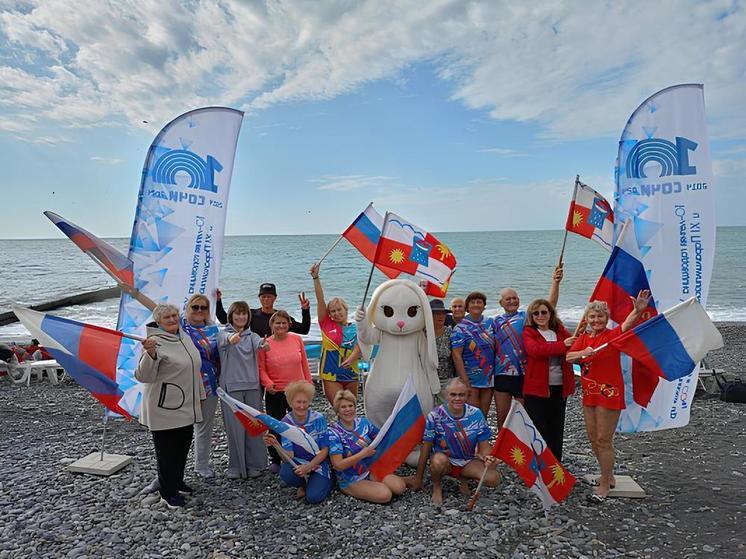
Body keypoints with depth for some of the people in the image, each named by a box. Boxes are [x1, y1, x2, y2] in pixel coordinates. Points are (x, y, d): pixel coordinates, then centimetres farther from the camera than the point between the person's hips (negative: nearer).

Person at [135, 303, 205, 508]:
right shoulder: (155, 342, -18)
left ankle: (177, 482, 38)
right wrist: (150, 354, -41)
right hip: (165, 408, -8)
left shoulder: (184, 336, 7)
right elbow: (143, 376, -24)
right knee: (167, 451, 4)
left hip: (186, 406, 8)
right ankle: (168, 492, 19)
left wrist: (199, 394, 24)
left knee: (183, 447, 20)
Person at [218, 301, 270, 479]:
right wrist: (232, 339, -51)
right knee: (235, 428, 0)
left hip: (252, 386, 3)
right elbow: (225, 339, -26)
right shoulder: (224, 334, 1)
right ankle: (236, 466, 15)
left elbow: (258, 343, -16)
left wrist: (264, 344, -42)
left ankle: (254, 464, 20)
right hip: (231, 386, -2)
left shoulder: (251, 335, 9)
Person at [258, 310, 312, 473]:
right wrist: (268, 383, -19)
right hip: (275, 393, -1)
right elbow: (261, 368, -4)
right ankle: (275, 460, 27)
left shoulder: (297, 339, -1)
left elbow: (304, 364, 5)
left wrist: (309, 384, 8)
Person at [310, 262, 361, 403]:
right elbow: (320, 300, -6)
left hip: (350, 375, 2)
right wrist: (315, 277, -11)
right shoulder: (327, 325, 1)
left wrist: (350, 360, -32)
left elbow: (357, 349, -10)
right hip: (330, 376, -2)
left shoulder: (355, 329, 2)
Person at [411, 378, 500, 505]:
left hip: (468, 462, 3)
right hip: (444, 461, -3)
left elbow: (484, 446, -2)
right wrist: (418, 478, -5)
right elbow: (426, 447, -9)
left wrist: (487, 459, -26)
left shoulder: (476, 414, -9)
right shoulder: (435, 416, -15)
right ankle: (437, 486, -3)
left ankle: (463, 478, 9)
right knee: (439, 460, -38)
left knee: (494, 479, -23)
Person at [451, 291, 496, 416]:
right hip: (471, 380, -5)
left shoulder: (489, 323, 7)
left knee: (484, 415, 13)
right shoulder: (460, 328, -9)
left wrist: (496, 373, 8)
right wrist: (465, 382, -19)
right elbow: (456, 356, -14)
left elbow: (495, 347, 16)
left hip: (489, 378, 5)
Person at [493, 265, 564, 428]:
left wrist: (555, 283, -22)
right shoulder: (496, 321, 10)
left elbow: (550, 304, -10)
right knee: (502, 416, 10)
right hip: (501, 374, 2)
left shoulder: (527, 316, 2)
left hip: (523, 374, -2)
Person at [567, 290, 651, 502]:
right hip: (589, 393, 6)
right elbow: (568, 357, -6)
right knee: (593, 438, 16)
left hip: (609, 393, -6)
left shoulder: (613, 335, -8)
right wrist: (583, 353, -27)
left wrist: (638, 310, -50)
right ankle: (608, 476, 35)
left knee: (604, 440, 0)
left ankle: (604, 485, 14)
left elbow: (627, 324, -30)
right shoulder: (583, 338, 7)